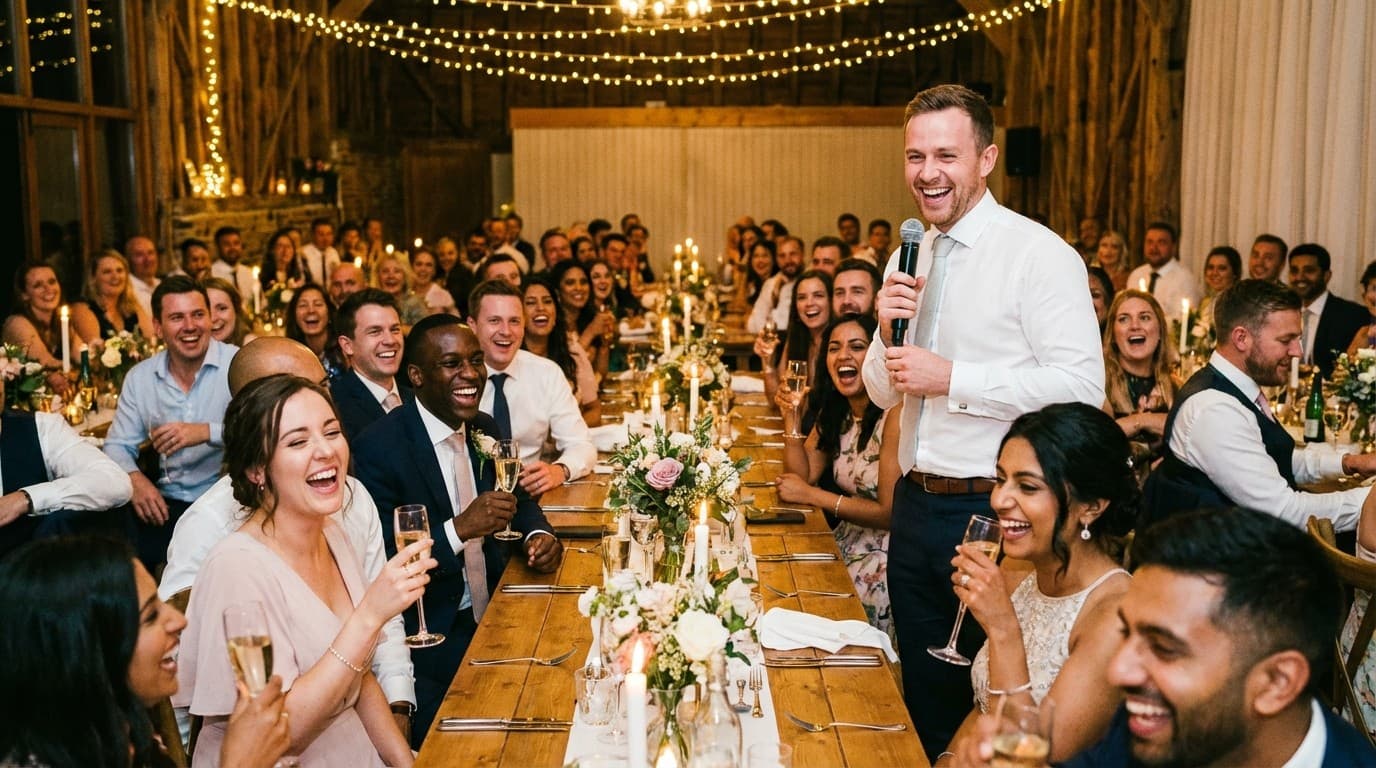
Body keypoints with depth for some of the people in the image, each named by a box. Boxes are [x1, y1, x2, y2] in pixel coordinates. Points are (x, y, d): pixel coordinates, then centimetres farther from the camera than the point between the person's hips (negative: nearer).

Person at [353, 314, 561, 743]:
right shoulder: (380, 446, -18)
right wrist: (460, 528, -32)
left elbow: (516, 497, 19)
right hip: (427, 641, -6)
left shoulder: (484, 429, 4)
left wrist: (538, 533, -3)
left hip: (491, 617, 6)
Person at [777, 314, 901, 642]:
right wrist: (791, 415, -9)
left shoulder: (895, 415, -20)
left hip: (885, 556, -7)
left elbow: (889, 513, -20)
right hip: (847, 540, 7)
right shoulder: (835, 411, 6)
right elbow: (803, 474, 1)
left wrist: (812, 495, -16)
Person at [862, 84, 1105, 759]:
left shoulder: (1039, 254, -12)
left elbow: (1082, 386, -21)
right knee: (926, 691, 20)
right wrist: (888, 331, -7)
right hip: (915, 503, 7)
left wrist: (951, 378, -21)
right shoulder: (908, 259, 9)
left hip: (992, 511, -7)